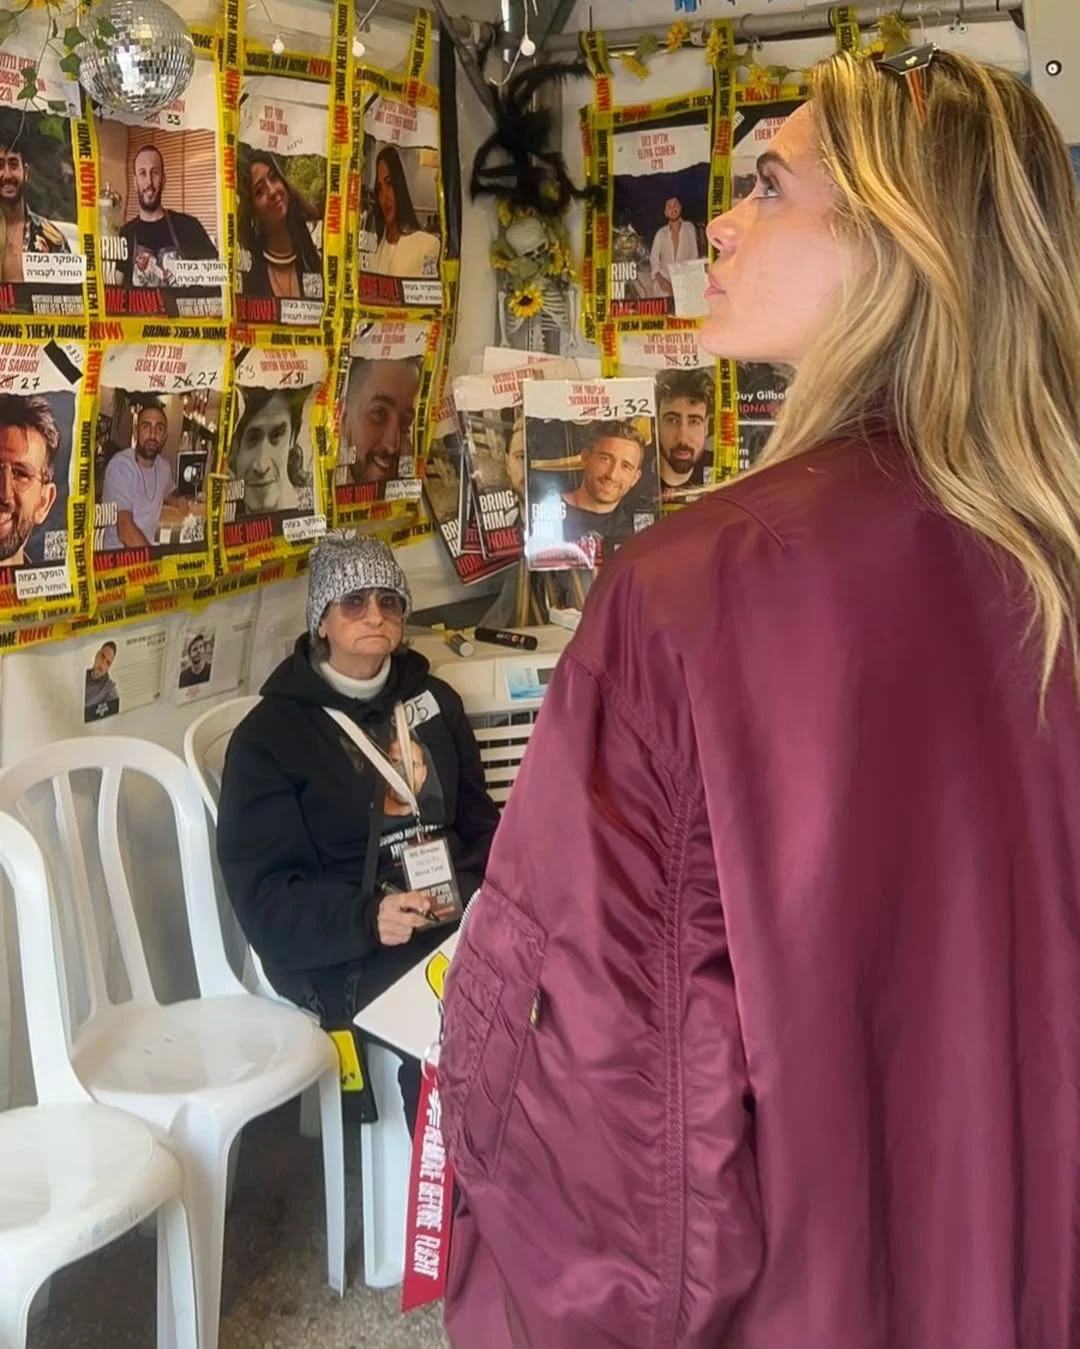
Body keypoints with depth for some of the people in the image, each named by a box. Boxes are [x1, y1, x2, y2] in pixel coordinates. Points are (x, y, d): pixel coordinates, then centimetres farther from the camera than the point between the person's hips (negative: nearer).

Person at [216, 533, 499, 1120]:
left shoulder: (432, 699, 17)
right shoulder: (269, 735, 1)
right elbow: (266, 895, -5)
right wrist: (366, 918, -22)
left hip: (454, 915, 5)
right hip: (342, 956, -5)